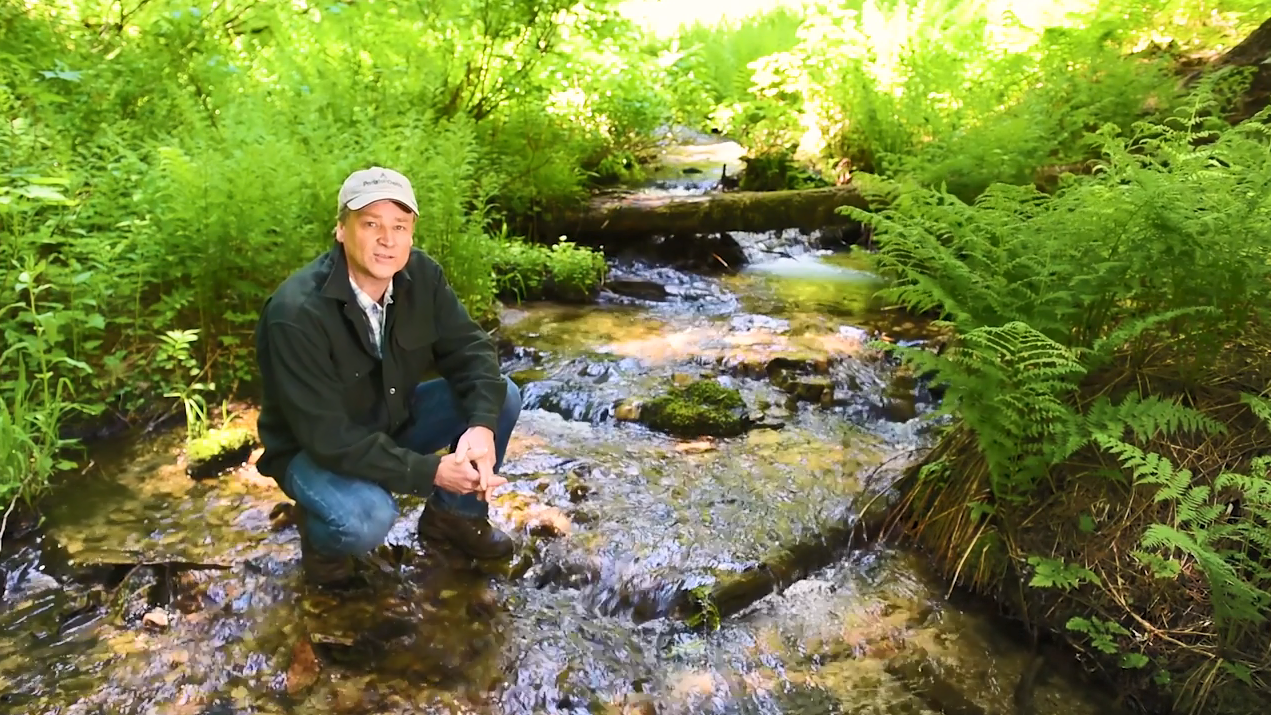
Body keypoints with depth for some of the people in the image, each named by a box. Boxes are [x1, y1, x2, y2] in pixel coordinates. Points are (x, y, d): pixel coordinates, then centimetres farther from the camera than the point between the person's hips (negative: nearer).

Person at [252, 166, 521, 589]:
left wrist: (482, 424, -29)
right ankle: (321, 537, 3)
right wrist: (429, 472, -32)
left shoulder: (420, 275, -14)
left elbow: (469, 348, -9)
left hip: (393, 421, 6)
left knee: (501, 397, -11)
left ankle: (455, 515, 10)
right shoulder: (296, 314, -31)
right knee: (367, 518, -36)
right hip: (314, 448, -6)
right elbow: (328, 436, -31)